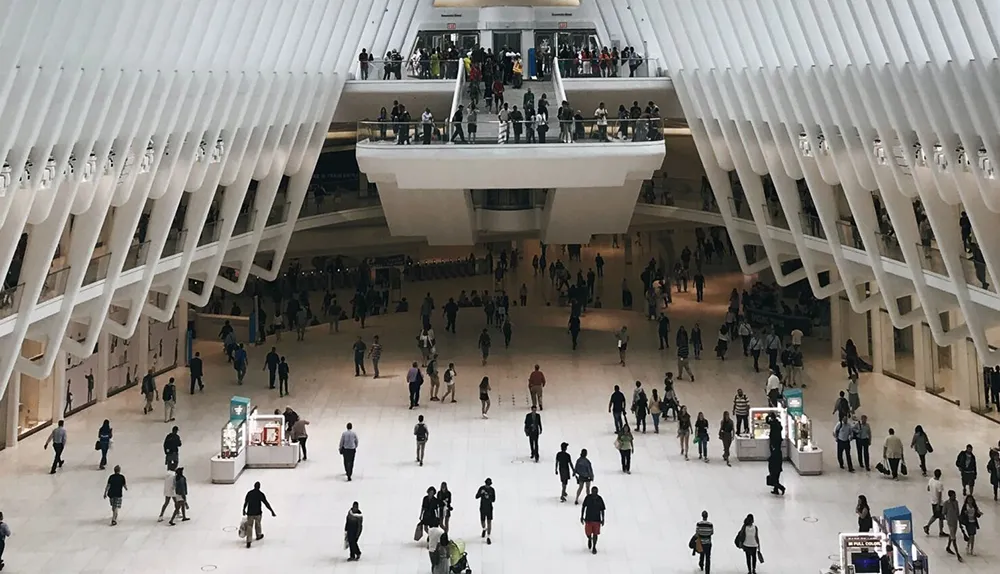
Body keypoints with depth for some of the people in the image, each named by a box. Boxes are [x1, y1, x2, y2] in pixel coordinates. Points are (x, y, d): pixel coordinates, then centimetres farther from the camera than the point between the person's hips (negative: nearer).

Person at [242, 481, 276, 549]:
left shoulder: (249, 493, -1)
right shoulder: (260, 494, -11)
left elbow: (245, 502, 8)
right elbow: (266, 503, -12)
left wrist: (244, 510, 24)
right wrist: (272, 511, -8)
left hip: (250, 513, 1)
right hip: (258, 513, -1)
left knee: (249, 526, 2)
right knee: (257, 524, 23)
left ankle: (248, 541, -9)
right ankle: (259, 535, 47)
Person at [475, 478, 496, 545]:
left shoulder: (492, 490, -4)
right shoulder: (481, 488, -6)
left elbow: (494, 500, -2)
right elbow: (476, 496, -8)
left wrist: (489, 499, -24)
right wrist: (481, 493, -28)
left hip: (489, 507, -1)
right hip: (482, 507, 1)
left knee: (489, 522, -8)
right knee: (482, 521, 10)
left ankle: (488, 538, -4)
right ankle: (484, 529, 46)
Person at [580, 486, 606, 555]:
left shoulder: (600, 499, -7)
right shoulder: (587, 498, -9)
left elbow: (602, 510, 3)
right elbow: (583, 507, 2)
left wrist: (603, 519, 1)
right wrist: (582, 517, -1)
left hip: (597, 519, 0)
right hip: (588, 519, 0)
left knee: (595, 534, 4)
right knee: (588, 533, 2)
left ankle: (594, 547, 23)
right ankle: (589, 539, 39)